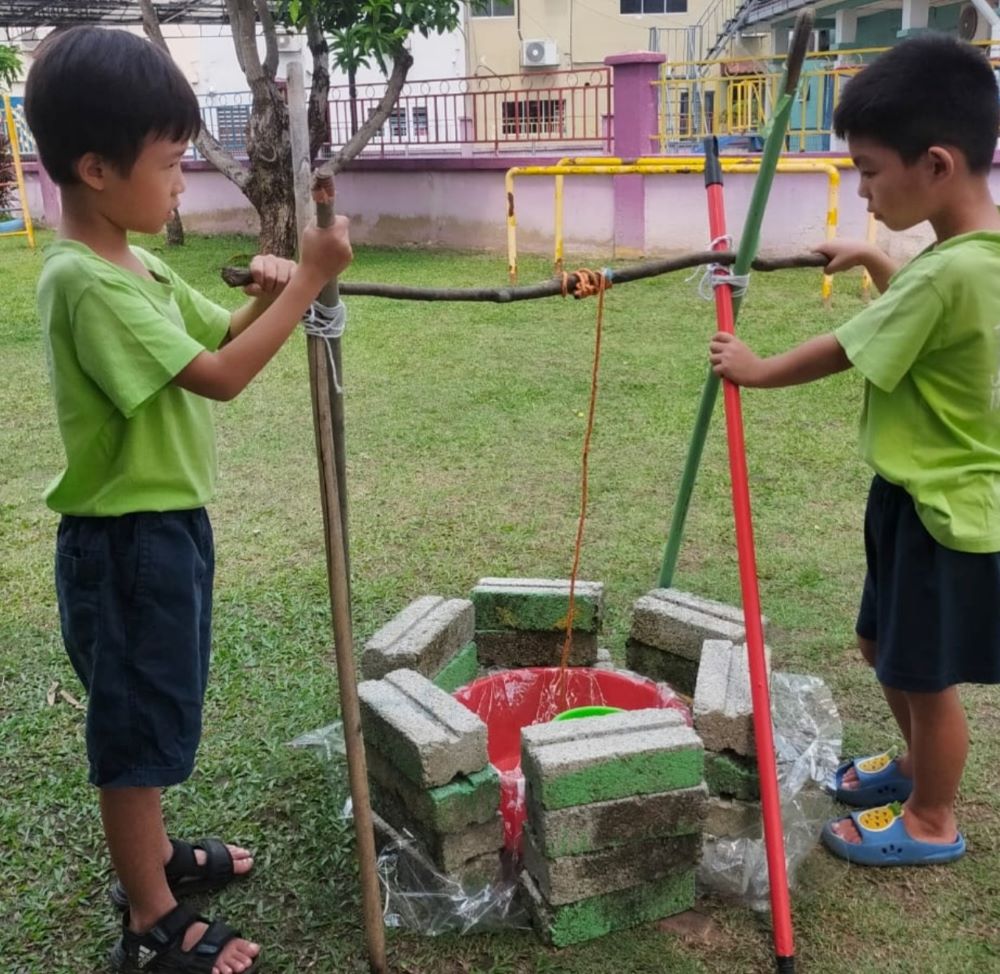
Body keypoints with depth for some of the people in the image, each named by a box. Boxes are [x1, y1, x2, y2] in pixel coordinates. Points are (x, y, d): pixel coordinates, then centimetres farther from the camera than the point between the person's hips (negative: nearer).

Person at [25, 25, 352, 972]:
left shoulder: (140, 266, 7)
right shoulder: (84, 282, -23)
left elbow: (219, 337, 15)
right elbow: (220, 377, -28)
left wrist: (265, 296, -4)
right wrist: (309, 279, -26)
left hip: (167, 524, 9)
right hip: (124, 539, -9)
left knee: (154, 708, 22)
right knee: (135, 717, 4)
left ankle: (151, 854, 42)